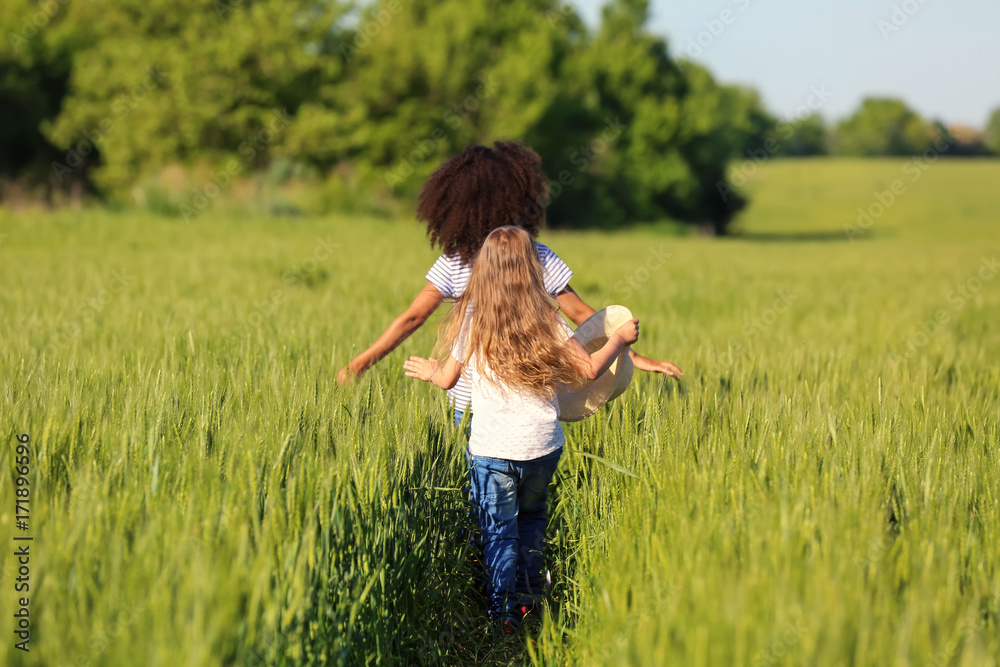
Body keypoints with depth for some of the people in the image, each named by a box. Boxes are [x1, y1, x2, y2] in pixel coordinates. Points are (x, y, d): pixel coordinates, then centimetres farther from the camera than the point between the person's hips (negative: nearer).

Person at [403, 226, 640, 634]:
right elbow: (589, 370, -5)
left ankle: (504, 616, 15)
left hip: (492, 449, -2)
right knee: (531, 515, 27)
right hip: (545, 446, 2)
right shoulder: (545, 317, -4)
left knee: (498, 531, 11)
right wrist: (619, 339, 12)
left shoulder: (471, 318, -5)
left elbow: (447, 379, 2)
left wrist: (427, 370, 24)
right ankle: (528, 596, 31)